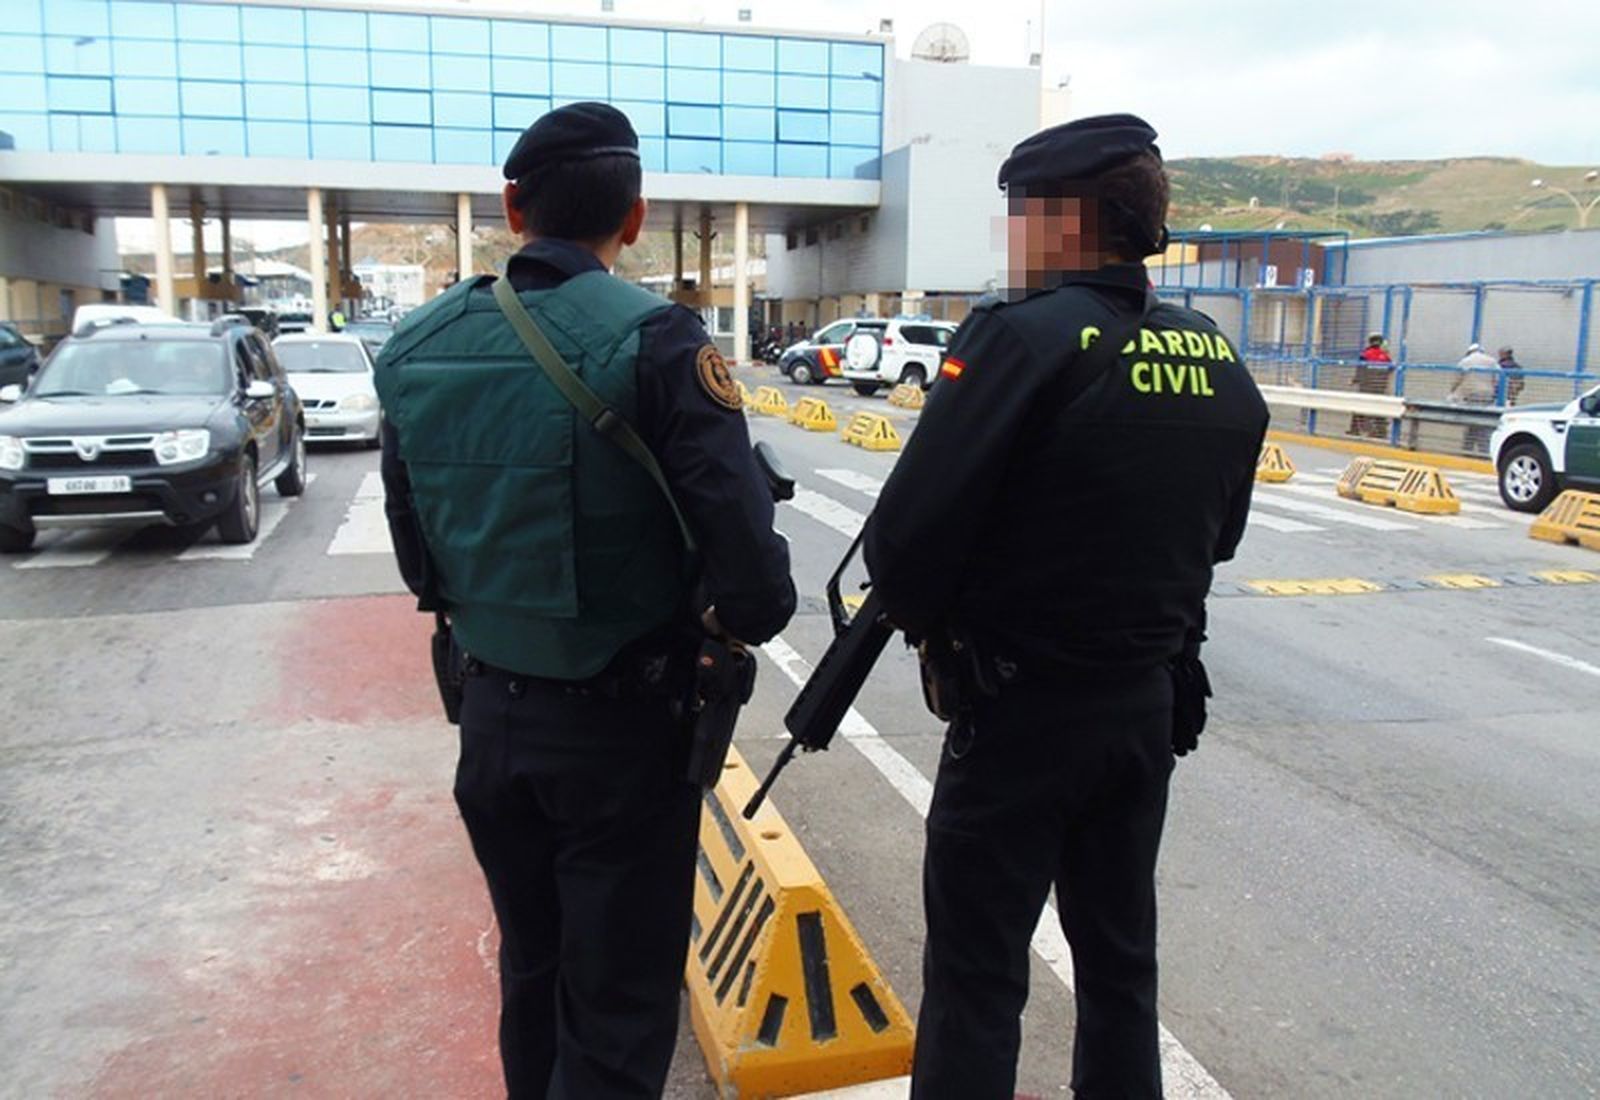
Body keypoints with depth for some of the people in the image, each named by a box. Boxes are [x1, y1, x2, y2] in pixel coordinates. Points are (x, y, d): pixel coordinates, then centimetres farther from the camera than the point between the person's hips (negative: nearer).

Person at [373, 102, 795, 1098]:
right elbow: (741, 529, -23)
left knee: (532, 973, 25)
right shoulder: (654, 338, -18)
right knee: (617, 1014, 8)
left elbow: (413, 539, 7)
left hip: (493, 708, 6)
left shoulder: (419, 343, 0)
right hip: (622, 722, -5)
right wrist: (747, 617, -4)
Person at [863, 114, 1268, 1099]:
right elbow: (1217, 537, 12)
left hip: (1021, 710, -6)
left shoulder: (1025, 337, -18)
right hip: (1150, 705, 7)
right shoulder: (1220, 363, 3)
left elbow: (910, 532, -20)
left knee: (978, 978, 7)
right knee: (1121, 959, 21)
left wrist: (927, 619, -1)